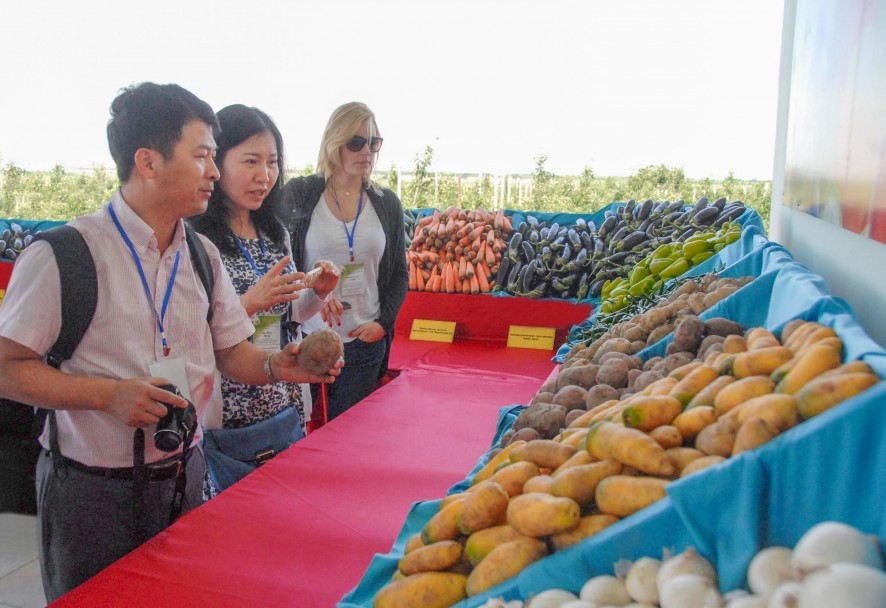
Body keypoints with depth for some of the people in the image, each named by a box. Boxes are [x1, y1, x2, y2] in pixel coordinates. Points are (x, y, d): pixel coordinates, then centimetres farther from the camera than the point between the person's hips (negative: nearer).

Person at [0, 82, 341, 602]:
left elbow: (230, 350, 7)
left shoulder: (203, 254, 4)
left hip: (185, 478, 5)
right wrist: (108, 394, -24)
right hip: (93, 492, -5)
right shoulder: (64, 254, -15)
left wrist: (274, 366, -13)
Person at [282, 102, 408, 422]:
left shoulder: (387, 203, 8)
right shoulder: (298, 194, 0)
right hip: (306, 339, -2)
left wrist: (384, 322, -1)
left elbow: (399, 273, 12)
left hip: (366, 342, 2)